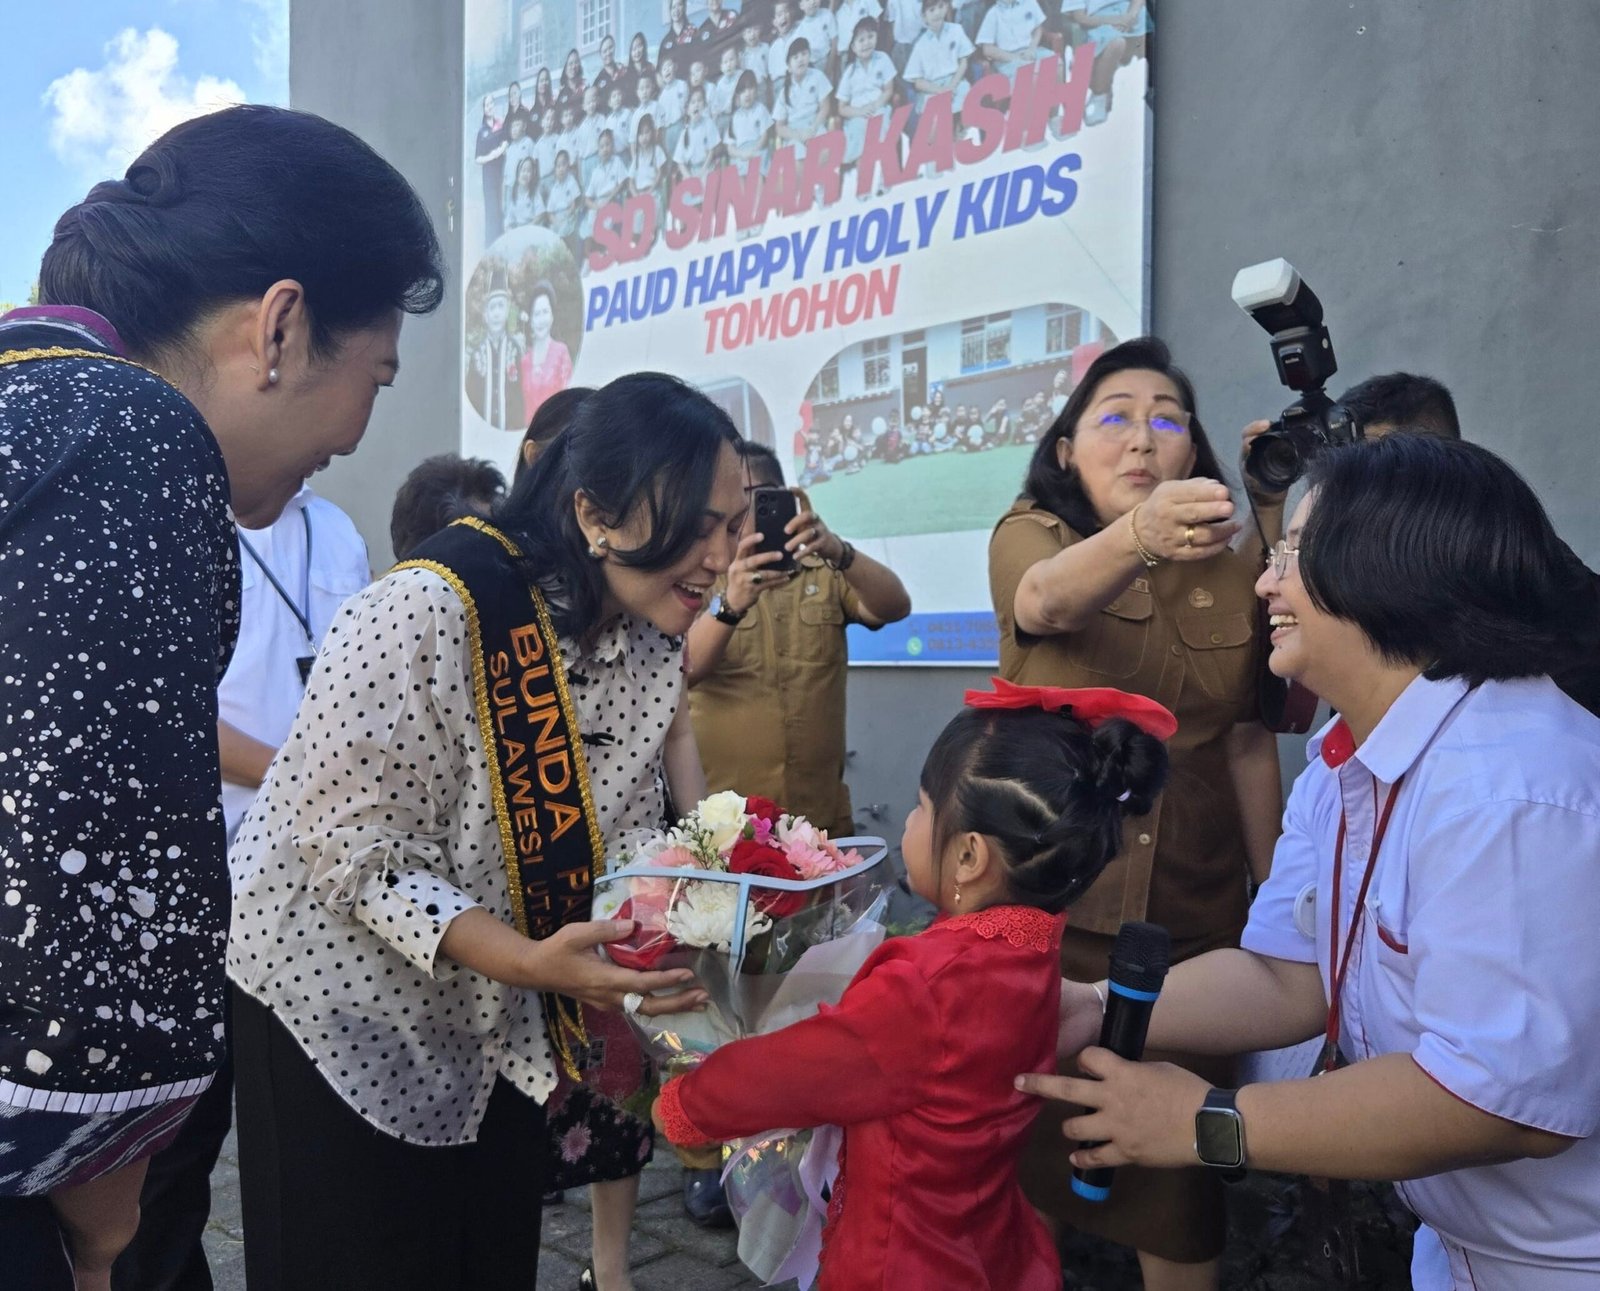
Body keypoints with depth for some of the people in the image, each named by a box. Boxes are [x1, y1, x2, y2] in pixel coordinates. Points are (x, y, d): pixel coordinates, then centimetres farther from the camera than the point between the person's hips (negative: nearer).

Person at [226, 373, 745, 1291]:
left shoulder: (658, 638, -7)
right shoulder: (430, 612, -28)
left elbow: (625, 840, 2)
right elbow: (351, 850, -26)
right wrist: (527, 962, -35)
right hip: (343, 1001, -5)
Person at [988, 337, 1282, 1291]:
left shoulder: (1233, 576, 1)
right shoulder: (1029, 534, -7)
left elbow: (1249, 745, 7)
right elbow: (1050, 598, -31)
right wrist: (1138, 537, -52)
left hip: (1193, 918, 2)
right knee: (1029, 1133, 9)